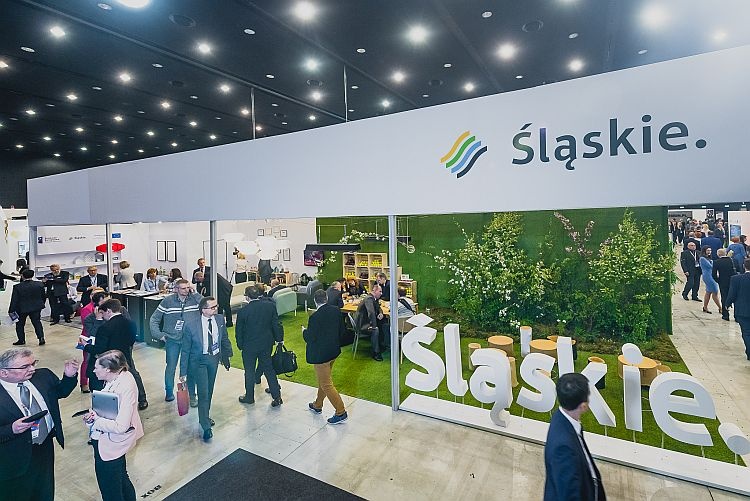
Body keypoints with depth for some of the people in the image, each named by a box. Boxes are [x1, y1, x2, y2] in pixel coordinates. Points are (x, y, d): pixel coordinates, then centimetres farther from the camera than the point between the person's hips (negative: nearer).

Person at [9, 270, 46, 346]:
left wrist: (11, 311, -2)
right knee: (37, 323, 8)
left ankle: (21, 340, 20)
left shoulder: (17, 287, -15)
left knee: (20, 324, 17)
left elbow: (14, 300, -10)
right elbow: (43, 296, 3)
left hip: (21, 309, -2)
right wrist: (41, 305, 18)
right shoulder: (39, 285, -8)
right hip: (36, 308, 2)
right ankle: (41, 338, -2)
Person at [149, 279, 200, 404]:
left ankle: (192, 395, 20)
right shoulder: (168, 301, -6)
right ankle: (169, 392, 34)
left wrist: (194, 293, -18)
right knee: (170, 368, 10)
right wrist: (158, 334, -6)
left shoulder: (194, 299, -5)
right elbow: (154, 319, 2)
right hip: (172, 340, 0)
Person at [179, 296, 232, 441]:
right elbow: (185, 350, -12)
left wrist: (227, 356, 9)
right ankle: (206, 427, 9)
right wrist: (183, 372, -8)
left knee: (209, 391, 19)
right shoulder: (191, 326, -21)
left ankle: (205, 416, 42)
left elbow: (224, 339, 6)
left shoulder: (220, 319, -10)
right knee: (203, 393, -5)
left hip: (214, 359, 4)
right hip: (199, 360, -4)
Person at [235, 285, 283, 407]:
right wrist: (279, 338, 9)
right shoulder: (270, 305, -10)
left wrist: (240, 345, 9)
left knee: (249, 371, 14)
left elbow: (239, 331, -6)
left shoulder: (243, 311, -16)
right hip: (266, 343, 3)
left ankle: (249, 397, 30)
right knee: (268, 368, 15)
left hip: (249, 346, -3)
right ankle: (277, 396, 18)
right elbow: (276, 324, -3)